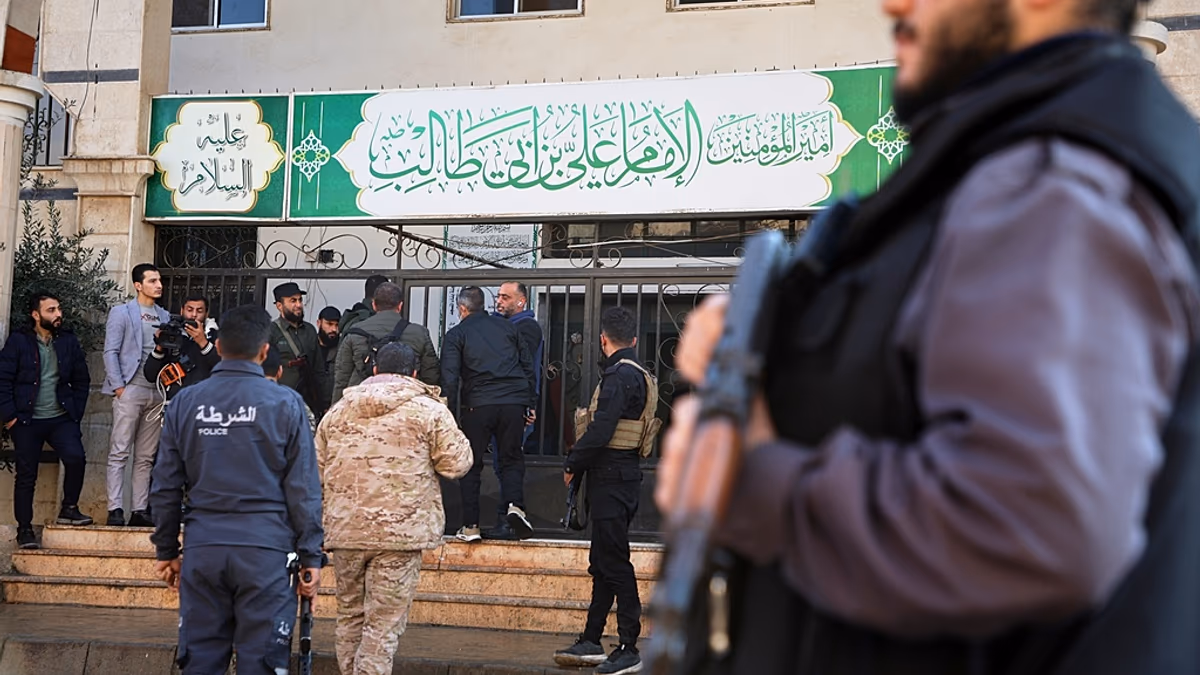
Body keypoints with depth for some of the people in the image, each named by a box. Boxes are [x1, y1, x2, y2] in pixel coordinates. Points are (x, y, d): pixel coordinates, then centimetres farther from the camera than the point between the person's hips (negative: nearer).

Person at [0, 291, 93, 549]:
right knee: (26, 476, 2)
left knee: (76, 458, -20)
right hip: (27, 421, -2)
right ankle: (24, 529, 14)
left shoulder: (68, 341, 6)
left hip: (61, 419, 2)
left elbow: (81, 380, 11)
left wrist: (75, 412, 5)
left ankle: (69, 509, -1)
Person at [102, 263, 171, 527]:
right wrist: (118, 387, -10)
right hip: (130, 391, -5)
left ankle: (139, 510, 8)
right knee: (120, 452, -6)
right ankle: (115, 510, -6)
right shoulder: (121, 313, 2)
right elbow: (111, 352, -4)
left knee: (146, 457, 6)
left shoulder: (165, 316, 15)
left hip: (157, 393, 5)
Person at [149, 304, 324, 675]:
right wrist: (310, 555, 3)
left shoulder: (184, 403, 5)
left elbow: (166, 487, 9)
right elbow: (303, 487, -3)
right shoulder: (285, 403, -4)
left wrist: (166, 550, 19)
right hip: (265, 550, -3)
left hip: (202, 550, 3)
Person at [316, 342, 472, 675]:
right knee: (385, 621, -1)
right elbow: (456, 464, -3)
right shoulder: (429, 411, -2)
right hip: (401, 531, -4)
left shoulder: (338, 410, 11)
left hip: (345, 530, 4)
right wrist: (450, 431, 14)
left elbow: (317, 471, 14)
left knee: (350, 614, 17)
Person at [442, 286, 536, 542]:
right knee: (511, 458, 15)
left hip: (478, 405, -2)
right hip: (514, 403, 3)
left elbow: (450, 379, -4)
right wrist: (528, 404, 21)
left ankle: (470, 526, 9)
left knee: (471, 465, 10)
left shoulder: (456, 334, 6)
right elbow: (528, 367, 16)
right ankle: (514, 505, -11)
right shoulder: (506, 327, 16)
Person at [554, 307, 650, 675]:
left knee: (614, 564, -6)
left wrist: (573, 463, -8)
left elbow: (600, 431, -22)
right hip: (624, 476, 10)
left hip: (611, 479, -10)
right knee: (602, 564, 14)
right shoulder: (640, 376, 15)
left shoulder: (618, 375, -16)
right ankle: (591, 642, 21)